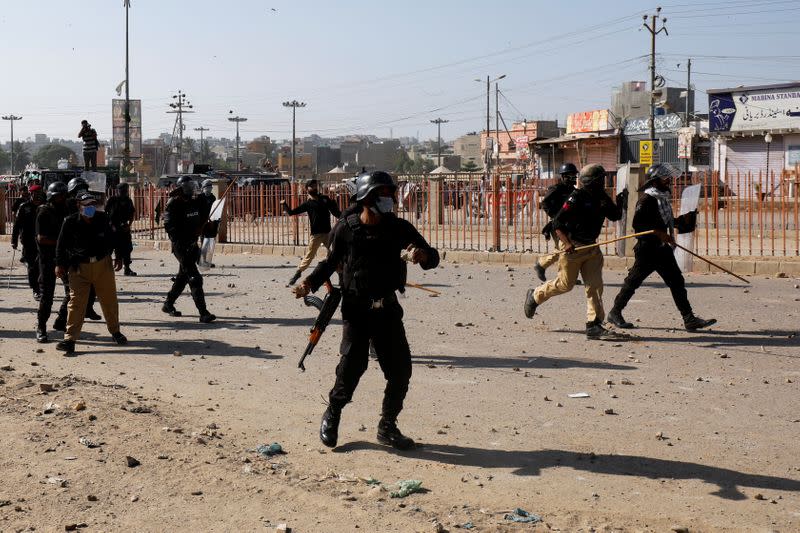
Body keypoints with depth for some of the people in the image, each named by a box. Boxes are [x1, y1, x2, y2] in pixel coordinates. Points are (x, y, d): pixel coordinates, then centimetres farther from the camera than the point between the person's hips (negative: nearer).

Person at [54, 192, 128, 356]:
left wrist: (118, 257, 12)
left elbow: (113, 238, 12)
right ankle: (70, 339, -7)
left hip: (103, 264, 2)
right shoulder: (70, 222, -8)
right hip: (79, 267, -2)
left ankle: (115, 331, 33)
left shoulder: (102, 218, -2)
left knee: (109, 299, 13)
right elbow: (61, 244, -2)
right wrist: (59, 264, -8)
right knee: (76, 302, -8)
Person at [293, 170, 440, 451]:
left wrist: (423, 255, -24)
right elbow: (331, 261, 10)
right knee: (352, 365, -10)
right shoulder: (345, 229, -4)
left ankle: (387, 427, 18)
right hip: (355, 309, -3)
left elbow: (433, 257, 0)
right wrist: (309, 283, -5)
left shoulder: (399, 228, 1)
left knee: (400, 369, 1)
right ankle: (331, 417, 17)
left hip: (388, 309, 3)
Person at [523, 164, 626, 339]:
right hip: (572, 247, -6)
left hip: (592, 247, 6)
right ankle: (535, 296, 29)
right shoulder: (576, 198, -16)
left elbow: (615, 216, 11)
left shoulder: (601, 197, 5)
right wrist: (566, 243, -27)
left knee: (595, 285, -1)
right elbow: (557, 223, -17)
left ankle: (594, 325, 1)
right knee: (565, 284, 4)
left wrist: (619, 202, -9)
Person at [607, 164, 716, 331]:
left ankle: (689, 319, 1)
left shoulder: (664, 198, 13)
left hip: (662, 248, 8)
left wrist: (682, 220, 9)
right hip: (647, 249, -8)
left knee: (677, 281, 2)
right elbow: (637, 224, -22)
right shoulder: (647, 200, -14)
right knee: (633, 281, 2)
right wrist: (658, 233, -26)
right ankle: (615, 313, 17)